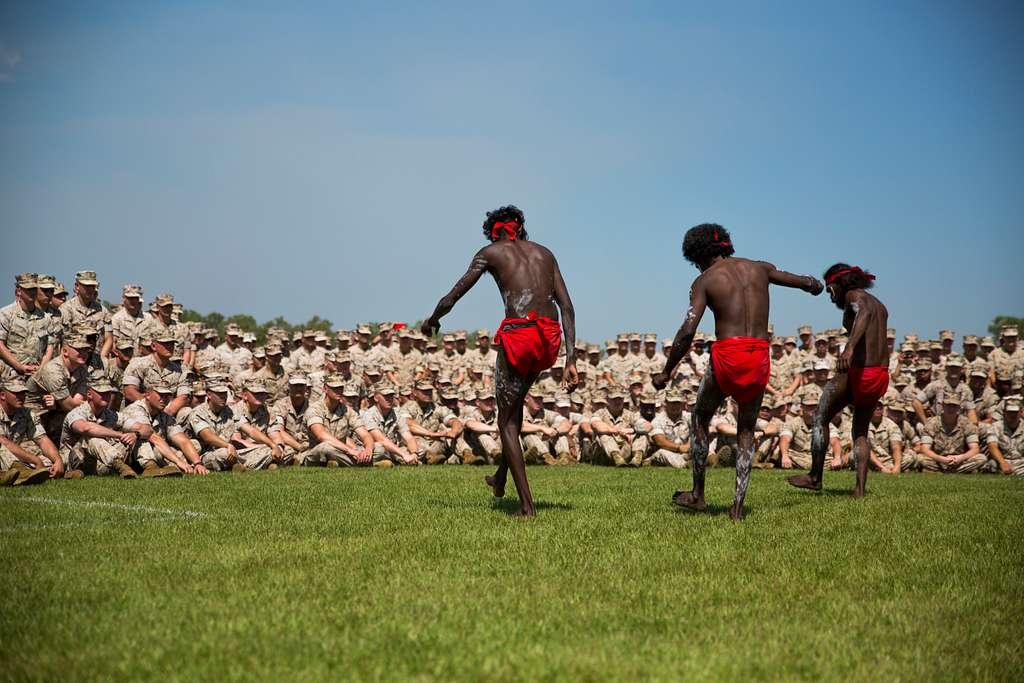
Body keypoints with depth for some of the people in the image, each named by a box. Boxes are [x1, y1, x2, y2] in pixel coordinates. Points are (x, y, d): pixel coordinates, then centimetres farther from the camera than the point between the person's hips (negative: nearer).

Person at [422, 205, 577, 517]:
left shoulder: (491, 253, 10)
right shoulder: (545, 253, 22)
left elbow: (451, 298, 10)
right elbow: (567, 307, 13)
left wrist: (432, 321, 30)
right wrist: (570, 360, 12)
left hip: (518, 335, -5)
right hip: (550, 338, 5)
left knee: (507, 421, 9)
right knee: (515, 401, 30)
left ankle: (526, 504, 2)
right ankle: (500, 479, 39)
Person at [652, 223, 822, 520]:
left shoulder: (705, 280, 1)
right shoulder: (759, 268, 13)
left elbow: (688, 331, -9)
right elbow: (810, 283, 26)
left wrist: (666, 372, -1)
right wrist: (814, 284, 51)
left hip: (728, 354, -4)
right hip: (760, 357, 4)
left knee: (700, 420, 19)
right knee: (746, 431, 17)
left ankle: (698, 495, 23)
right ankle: (738, 506, 9)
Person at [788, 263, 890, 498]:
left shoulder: (854, 295, -3)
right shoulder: (880, 306, 21)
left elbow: (864, 313, -26)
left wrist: (850, 347, -41)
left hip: (856, 372, -8)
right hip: (881, 375, 8)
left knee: (820, 419, 9)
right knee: (860, 433, 18)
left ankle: (815, 477, 12)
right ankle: (860, 488, 9)